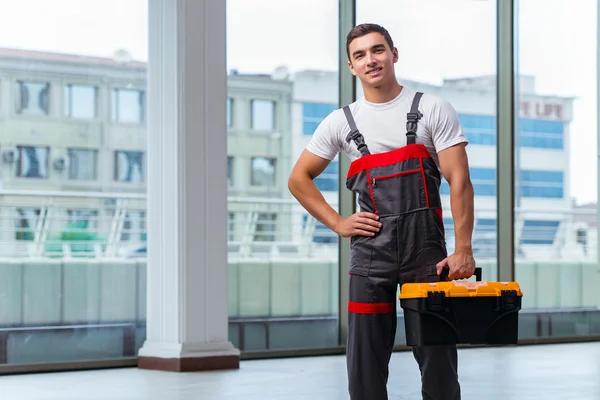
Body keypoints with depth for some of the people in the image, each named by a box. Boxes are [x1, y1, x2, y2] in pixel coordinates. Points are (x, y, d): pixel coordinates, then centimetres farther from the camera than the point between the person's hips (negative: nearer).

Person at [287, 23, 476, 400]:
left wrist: (463, 250, -15)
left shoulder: (433, 110, 1)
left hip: (426, 249, -2)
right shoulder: (341, 121, 8)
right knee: (365, 360, 5)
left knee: (438, 355, 2)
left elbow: (459, 181, -6)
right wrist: (338, 223, 4)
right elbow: (299, 179, 16)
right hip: (371, 252, 2)